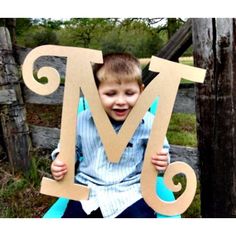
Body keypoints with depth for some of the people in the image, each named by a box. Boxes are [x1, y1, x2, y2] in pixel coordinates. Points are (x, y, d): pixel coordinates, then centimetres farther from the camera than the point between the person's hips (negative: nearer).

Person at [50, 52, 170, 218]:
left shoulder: (149, 124, -7)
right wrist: (61, 160, -3)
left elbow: (161, 151, 9)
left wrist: (162, 160, -13)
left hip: (130, 194, -1)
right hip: (88, 192, 2)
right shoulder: (82, 120, -2)